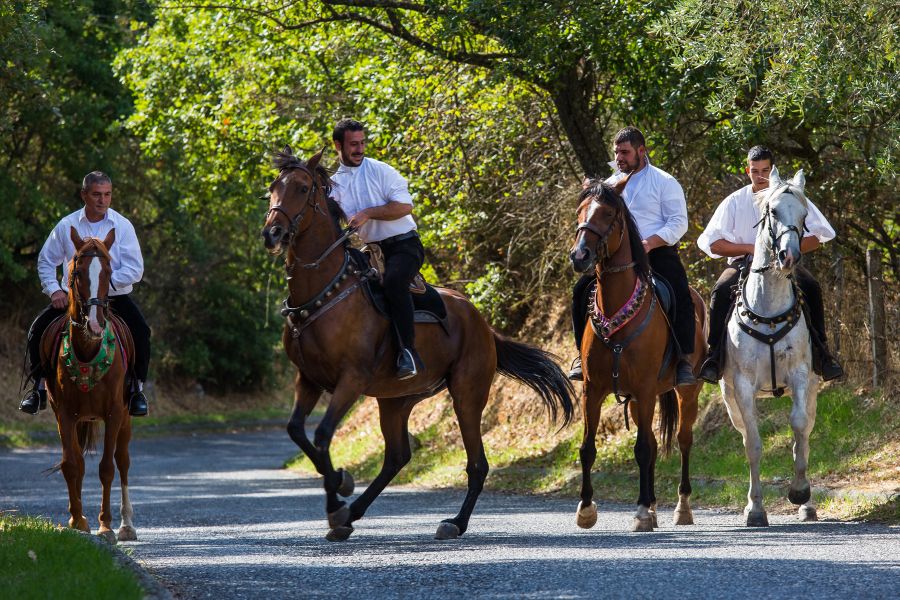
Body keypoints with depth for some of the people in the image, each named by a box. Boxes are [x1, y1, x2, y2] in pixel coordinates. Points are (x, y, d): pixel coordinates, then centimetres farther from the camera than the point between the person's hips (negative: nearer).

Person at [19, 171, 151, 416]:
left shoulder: (123, 226, -6)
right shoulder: (67, 226, -1)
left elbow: (135, 270, -10)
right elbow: (46, 261, 10)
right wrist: (53, 290, -6)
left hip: (114, 295, -2)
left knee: (141, 331, -26)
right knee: (38, 329, -16)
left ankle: (137, 389, -9)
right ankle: (39, 389, 0)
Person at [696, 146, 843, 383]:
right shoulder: (735, 202, 8)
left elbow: (817, 237, 5)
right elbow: (713, 244, 3)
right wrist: (750, 248, -11)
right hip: (744, 264, 0)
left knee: (811, 287, -29)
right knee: (721, 291, -31)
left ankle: (820, 352, -22)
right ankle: (714, 356, -27)